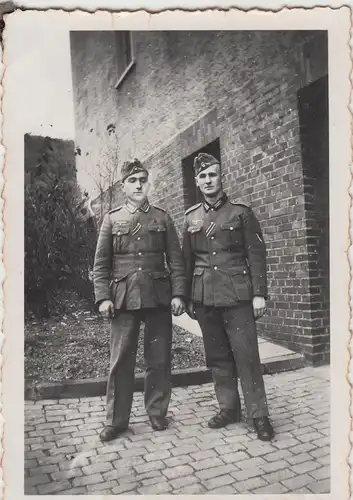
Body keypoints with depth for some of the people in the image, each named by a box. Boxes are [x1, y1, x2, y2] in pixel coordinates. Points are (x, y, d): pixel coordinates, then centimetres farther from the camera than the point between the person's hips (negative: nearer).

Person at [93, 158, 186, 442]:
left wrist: (178, 294, -4)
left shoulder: (162, 218, 8)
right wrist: (103, 297, -5)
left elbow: (176, 259, 5)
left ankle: (157, 413, 26)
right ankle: (116, 420, 19)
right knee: (121, 360, 4)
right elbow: (101, 263, 4)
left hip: (158, 297, 1)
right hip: (124, 298, 0)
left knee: (159, 359, 8)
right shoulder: (112, 219, 7)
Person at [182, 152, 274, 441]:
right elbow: (187, 260, 13)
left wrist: (259, 293, -8)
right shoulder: (191, 217, 10)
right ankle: (228, 408, 27)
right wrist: (187, 297, 11)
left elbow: (256, 254, -2)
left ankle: (259, 414, 14)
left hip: (236, 295, -3)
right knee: (217, 356, 12)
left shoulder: (241, 211, 0)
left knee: (246, 355, -1)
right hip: (204, 298, 4)